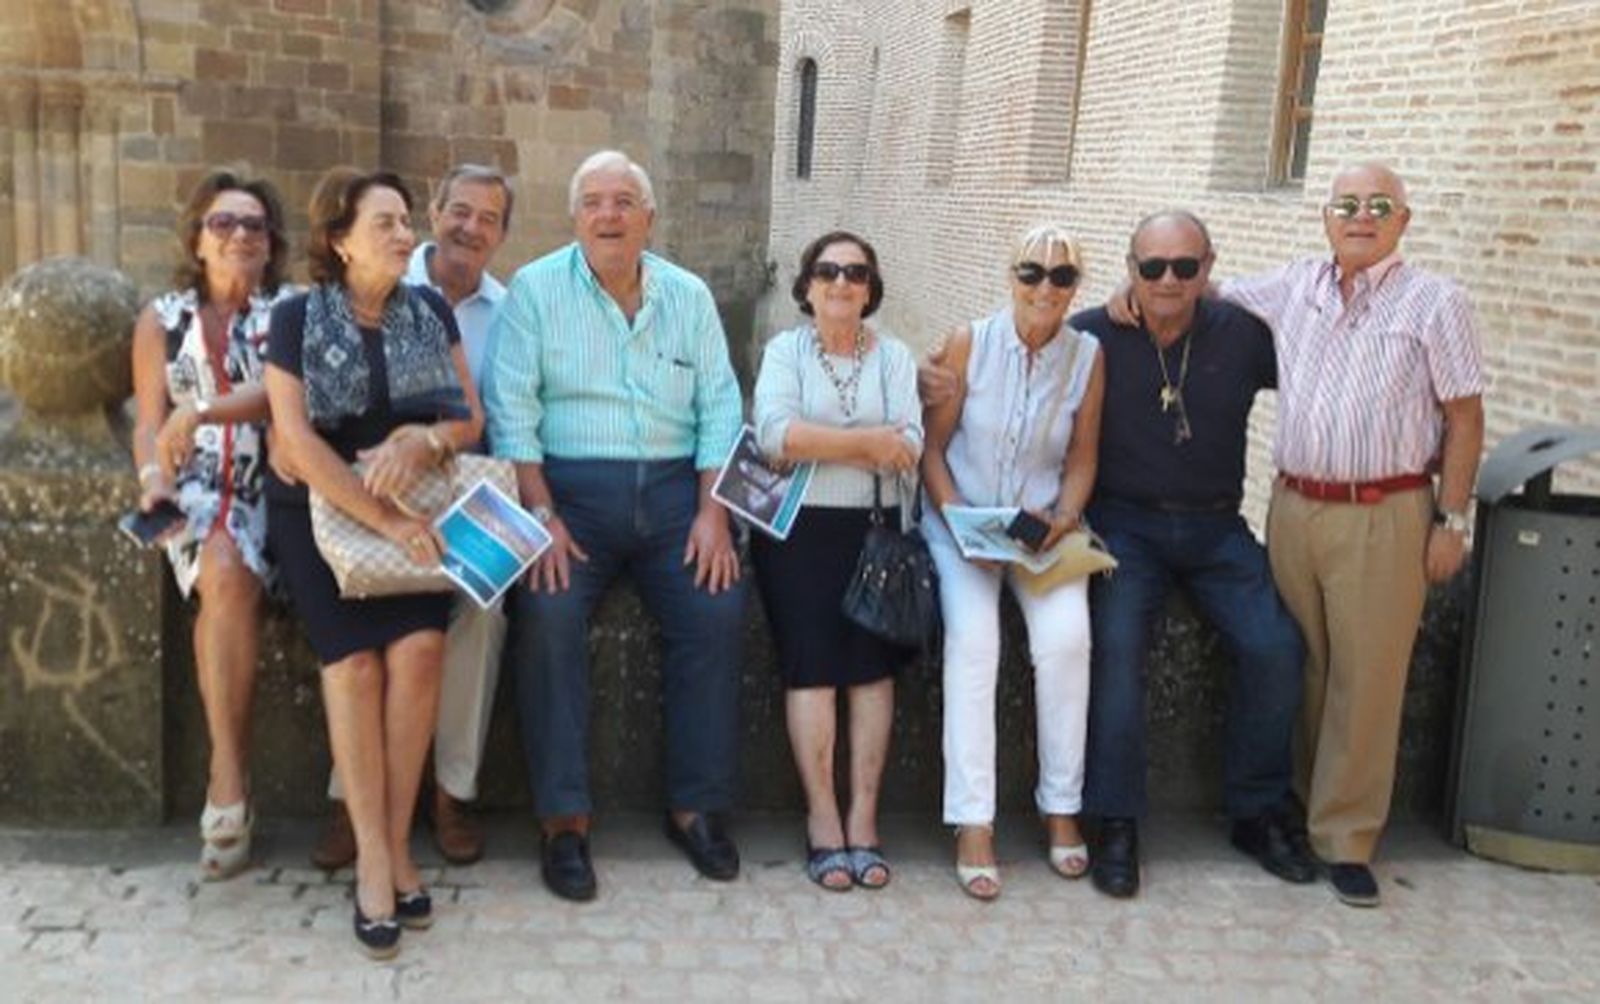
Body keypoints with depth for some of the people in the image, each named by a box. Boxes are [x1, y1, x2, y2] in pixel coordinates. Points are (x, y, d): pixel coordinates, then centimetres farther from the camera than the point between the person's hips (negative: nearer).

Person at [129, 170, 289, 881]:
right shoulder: (162, 319, 16)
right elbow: (150, 423, 11)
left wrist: (200, 410, -19)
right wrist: (153, 478, -9)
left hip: (267, 487, -1)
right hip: (192, 489, 1)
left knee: (229, 577, -32)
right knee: (226, 575, -31)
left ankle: (225, 777, -23)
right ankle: (232, 782, -26)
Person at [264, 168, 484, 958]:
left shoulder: (431, 310, 7)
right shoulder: (297, 319, -2)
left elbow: (472, 420, 5)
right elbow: (297, 439, -12)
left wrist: (423, 438, -18)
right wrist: (385, 521, -21)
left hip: (417, 507, 2)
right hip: (320, 508, -2)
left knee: (419, 646, -22)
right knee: (354, 657, -22)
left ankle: (397, 841, -9)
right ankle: (372, 855, -11)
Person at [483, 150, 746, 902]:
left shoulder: (689, 296, 13)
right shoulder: (536, 289, 4)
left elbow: (719, 408, 8)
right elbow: (510, 409, -4)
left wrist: (712, 510, -5)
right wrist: (540, 513, -14)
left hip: (672, 485, 3)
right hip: (570, 484, -2)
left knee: (717, 612, -20)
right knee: (547, 615, -27)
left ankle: (697, 806, -3)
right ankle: (563, 817, -14)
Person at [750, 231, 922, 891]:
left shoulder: (893, 356, 13)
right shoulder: (784, 351, 8)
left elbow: (908, 447, -4)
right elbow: (775, 434, -11)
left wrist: (815, 444, -12)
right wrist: (867, 442, -11)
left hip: (877, 528, 2)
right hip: (800, 529, -1)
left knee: (872, 664, -8)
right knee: (812, 664, -11)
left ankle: (862, 820, -6)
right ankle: (823, 819, -7)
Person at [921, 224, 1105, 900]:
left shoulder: (1088, 356, -1)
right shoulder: (967, 344, -6)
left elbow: (1082, 457, 8)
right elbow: (933, 446, -1)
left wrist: (1066, 516, -9)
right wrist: (953, 513, -14)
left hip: (1044, 529, 2)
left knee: (1065, 637, -24)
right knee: (972, 638, -26)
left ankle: (1061, 807, -7)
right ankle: (973, 823, -21)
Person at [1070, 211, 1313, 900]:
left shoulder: (1244, 334, 1)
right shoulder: (1092, 337, -3)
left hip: (1215, 529, 3)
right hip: (1124, 525, -2)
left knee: (1276, 647, -15)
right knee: (1117, 644, -26)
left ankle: (1258, 811, 7)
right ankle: (1116, 824, -13)